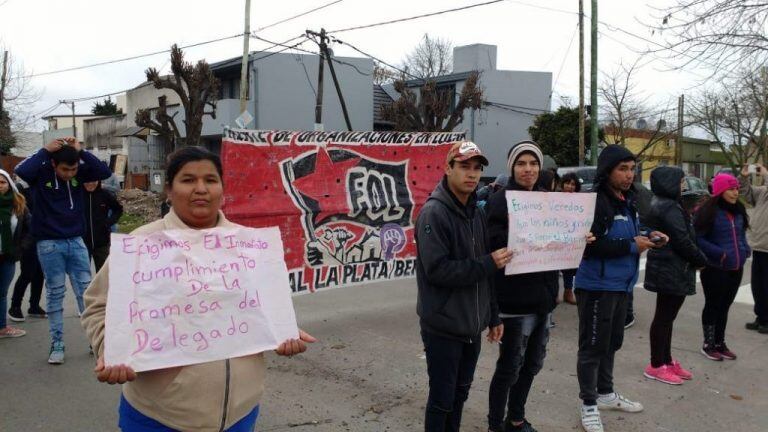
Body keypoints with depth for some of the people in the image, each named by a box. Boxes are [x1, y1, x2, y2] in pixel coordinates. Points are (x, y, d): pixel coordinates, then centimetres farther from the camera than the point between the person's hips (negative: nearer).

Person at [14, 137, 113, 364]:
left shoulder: (79, 172, -3)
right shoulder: (41, 173, -10)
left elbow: (105, 172, -14)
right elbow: (21, 171, -30)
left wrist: (81, 151, -17)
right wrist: (45, 150, -23)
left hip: (76, 241, 2)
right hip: (49, 244, -2)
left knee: (86, 291, 6)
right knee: (55, 294, 5)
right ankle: (57, 345, 15)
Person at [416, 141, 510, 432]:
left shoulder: (477, 214, 9)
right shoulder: (433, 213, -15)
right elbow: (437, 270, -24)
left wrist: (493, 316, 14)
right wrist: (488, 264, -19)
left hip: (472, 326, 7)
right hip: (443, 327, -7)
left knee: (460, 393, 19)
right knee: (442, 397, 4)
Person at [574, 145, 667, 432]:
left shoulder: (627, 201, 12)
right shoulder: (595, 202, -18)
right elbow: (590, 245, -25)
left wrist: (646, 237, 2)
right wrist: (632, 246, -19)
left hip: (620, 284, 9)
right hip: (597, 286, -9)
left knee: (612, 343, 20)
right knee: (592, 346, 2)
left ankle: (606, 394, 37)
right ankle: (589, 405, 14)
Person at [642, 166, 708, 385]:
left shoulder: (662, 204, 15)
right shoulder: (670, 208, -18)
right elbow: (682, 241, -20)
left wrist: (696, 259, 10)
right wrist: (702, 260, -5)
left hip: (667, 269, 10)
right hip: (672, 271, -10)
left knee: (666, 316, 15)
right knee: (664, 317, -3)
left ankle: (666, 361, 25)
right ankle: (656, 366, 5)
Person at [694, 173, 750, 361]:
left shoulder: (738, 211, 7)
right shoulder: (708, 211, -14)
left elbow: (741, 234, 20)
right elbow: (698, 238, -15)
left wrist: (745, 250, 2)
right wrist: (720, 253, -21)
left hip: (736, 269, 7)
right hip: (715, 269, -6)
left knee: (724, 307, 16)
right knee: (713, 306, 6)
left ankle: (720, 343, 29)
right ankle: (708, 345, 19)